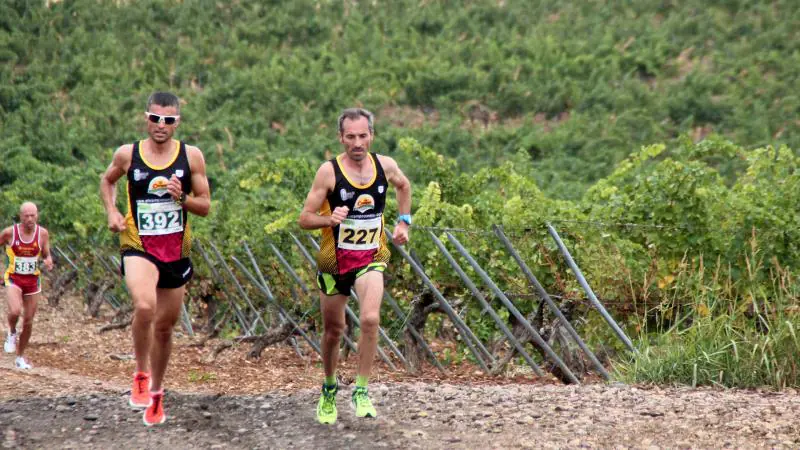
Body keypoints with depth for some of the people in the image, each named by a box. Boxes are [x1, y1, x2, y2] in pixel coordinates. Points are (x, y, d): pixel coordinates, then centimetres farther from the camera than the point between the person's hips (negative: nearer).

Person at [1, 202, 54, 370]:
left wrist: (49, 261, -19)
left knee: (28, 322, 7)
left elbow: (46, 255, 5)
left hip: (33, 281, 2)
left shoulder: (42, 233, -5)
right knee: (15, 311, -28)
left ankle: (20, 357, 24)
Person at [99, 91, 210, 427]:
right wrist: (112, 212, 2)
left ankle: (156, 393, 33)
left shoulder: (191, 156, -2)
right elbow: (107, 180, 19)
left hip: (176, 250, 2)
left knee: (165, 326, 13)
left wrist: (182, 197, -16)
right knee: (144, 307, -31)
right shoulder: (127, 154, -2)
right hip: (138, 246, -2)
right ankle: (141, 375, -10)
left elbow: (205, 206, 4)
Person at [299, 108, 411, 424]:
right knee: (333, 330, 13)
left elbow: (403, 185, 22)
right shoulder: (329, 172, -13)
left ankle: (361, 391, -11)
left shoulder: (385, 166, -3)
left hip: (371, 258, 1)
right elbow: (304, 219, -10)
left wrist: (403, 222, 15)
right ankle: (329, 389, 38)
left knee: (370, 318, -24)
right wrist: (330, 219, -29)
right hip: (335, 259, -1)